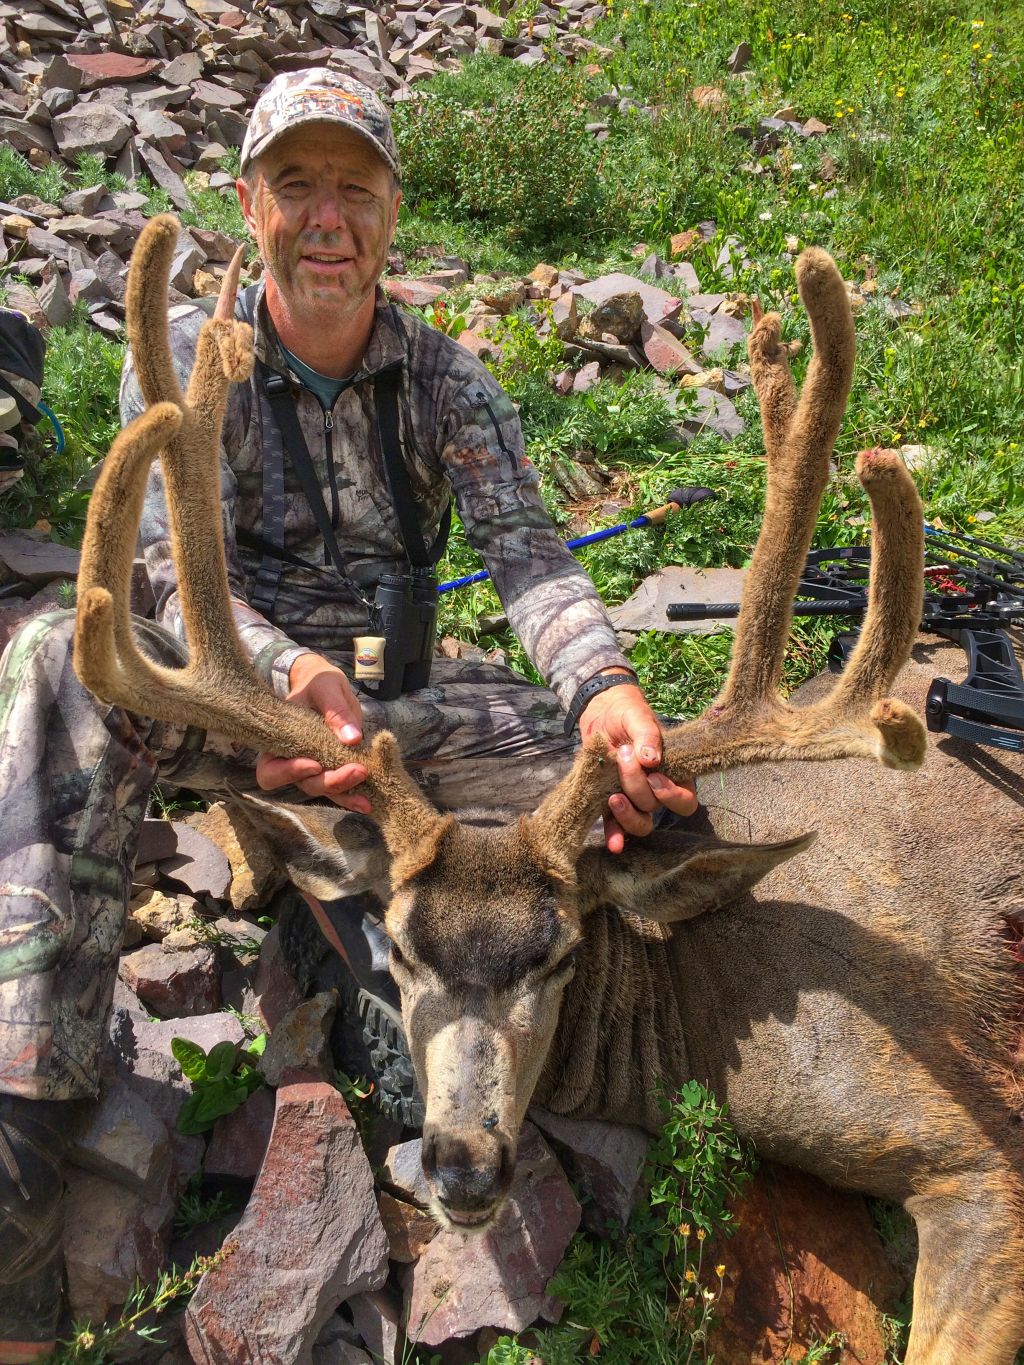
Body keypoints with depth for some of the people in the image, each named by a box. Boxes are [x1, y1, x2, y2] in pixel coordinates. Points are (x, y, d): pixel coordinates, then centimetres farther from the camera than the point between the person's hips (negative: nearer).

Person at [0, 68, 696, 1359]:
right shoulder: (186, 355, -1)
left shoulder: (448, 378, 3)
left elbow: (524, 547, -13)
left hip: (392, 690, 2)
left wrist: (603, 684, -36)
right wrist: (294, 673, -39)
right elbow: (176, 565, -15)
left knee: (596, 750, -24)